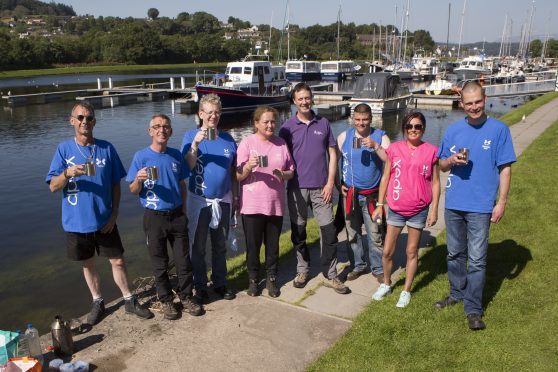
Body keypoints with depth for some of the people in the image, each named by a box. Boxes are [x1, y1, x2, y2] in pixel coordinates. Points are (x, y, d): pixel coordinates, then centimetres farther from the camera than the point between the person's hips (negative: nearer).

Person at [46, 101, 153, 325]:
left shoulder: (106, 148, -3)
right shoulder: (64, 150, -4)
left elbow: (116, 185, 2)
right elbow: (53, 187, -8)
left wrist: (114, 214, -4)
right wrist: (67, 173, -28)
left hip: (104, 220, 0)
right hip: (77, 222, 0)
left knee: (118, 261, 7)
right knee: (88, 264, 15)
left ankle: (129, 301, 23)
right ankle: (97, 303, 32)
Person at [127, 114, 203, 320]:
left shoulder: (176, 155, 3)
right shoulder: (141, 156, -7)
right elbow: (133, 191, -5)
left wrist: (184, 211, 10)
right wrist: (139, 180, -26)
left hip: (177, 216, 3)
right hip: (154, 218, -3)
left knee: (184, 261, 8)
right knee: (160, 264, 9)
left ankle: (186, 297, 25)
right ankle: (166, 301, 24)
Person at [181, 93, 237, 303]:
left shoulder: (228, 139, 3)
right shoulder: (191, 136, -6)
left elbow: (233, 171, 9)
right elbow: (188, 166, -19)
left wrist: (235, 197, 9)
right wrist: (196, 144, -31)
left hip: (223, 200, 3)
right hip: (199, 201, -3)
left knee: (220, 245, 14)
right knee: (198, 246, 7)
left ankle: (220, 283, 28)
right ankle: (200, 286, 21)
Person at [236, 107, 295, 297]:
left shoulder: (281, 143, 6)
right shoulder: (247, 143, -5)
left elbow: (291, 171, 11)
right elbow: (238, 176, -8)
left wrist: (283, 174, -11)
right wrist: (248, 167, -28)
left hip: (276, 204, 3)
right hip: (252, 205, -3)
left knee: (273, 244, 11)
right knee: (253, 244, 7)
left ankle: (271, 278, 26)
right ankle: (253, 279, 24)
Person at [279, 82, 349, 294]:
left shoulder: (323, 124, 5)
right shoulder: (288, 127, 2)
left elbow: (332, 154, 5)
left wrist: (330, 183, -3)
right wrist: (285, 174, -8)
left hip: (321, 188, 1)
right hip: (297, 188, 0)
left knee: (329, 232, 0)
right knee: (298, 232, 9)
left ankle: (330, 275, 13)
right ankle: (303, 270, 27)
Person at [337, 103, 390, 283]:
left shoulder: (380, 137, -1)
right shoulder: (344, 136, 3)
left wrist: (375, 146, -24)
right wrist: (339, 183, 3)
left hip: (372, 195, -2)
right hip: (350, 194, 2)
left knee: (375, 235, 0)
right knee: (353, 233, 11)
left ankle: (378, 269, 16)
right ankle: (358, 266, 27)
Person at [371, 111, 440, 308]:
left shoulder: (431, 151, -3)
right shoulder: (394, 149, 0)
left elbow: (435, 182, 1)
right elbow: (385, 178, 5)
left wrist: (434, 209, -2)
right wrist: (379, 205, 4)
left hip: (418, 211, -1)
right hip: (395, 209, 1)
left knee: (412, 252, 11)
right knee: (387, 252, 7)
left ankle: (406, 291, 26)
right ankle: (386, 284, 31)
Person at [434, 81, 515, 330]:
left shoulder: (499, 129, -5)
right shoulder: (453, 130, 5)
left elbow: (505, 169, -4)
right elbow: (441, 166, 11)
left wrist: (501, 202, -9)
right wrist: (452, 160, -11)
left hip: (481, 206, -4)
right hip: (454, 204, 4)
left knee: (477, 260, 0)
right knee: (455, 254, 17)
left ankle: (473, 309, 11)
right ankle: (457, 294, 36)